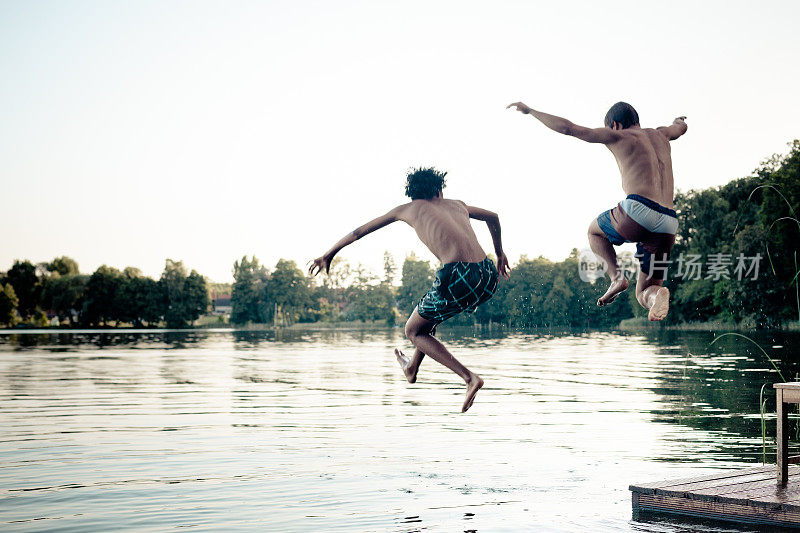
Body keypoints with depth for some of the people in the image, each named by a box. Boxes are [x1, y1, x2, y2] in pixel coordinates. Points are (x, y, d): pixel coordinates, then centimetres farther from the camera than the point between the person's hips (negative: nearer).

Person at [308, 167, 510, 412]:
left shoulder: (409, 209, 19)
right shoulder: (457, 204, 28)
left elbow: (359, 231, 28)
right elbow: (493, 217, 45)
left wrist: (327, 255, 40)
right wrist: (500, 254, 57)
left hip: (457, 279, -6)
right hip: (488, 278, 6)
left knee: (414, 331, 18)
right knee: (428, 316, 33)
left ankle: (469, 378, 3)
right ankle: (412, 368, 48)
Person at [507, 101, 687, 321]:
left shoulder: (618, 136, 10)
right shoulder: (659, 135, 27)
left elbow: (567, 128, 8)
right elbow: (681, 127, 51)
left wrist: (529, 111, 18)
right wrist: (678, 121, 76)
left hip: (637, 211, -5)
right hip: (667, 226, 5)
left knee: (594, 231, 30)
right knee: (644, 294, 16)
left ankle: (616, 276, 4)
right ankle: (657, 294, -21)